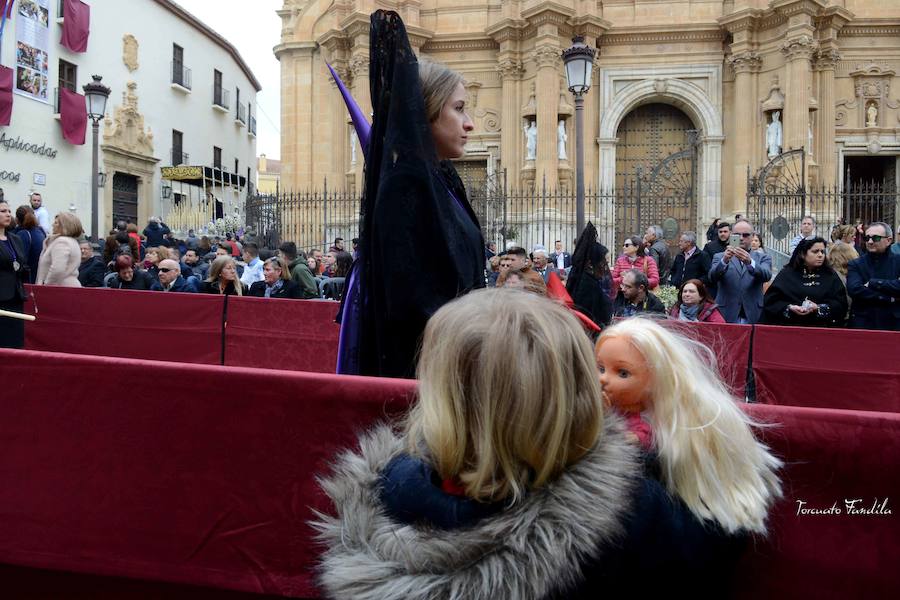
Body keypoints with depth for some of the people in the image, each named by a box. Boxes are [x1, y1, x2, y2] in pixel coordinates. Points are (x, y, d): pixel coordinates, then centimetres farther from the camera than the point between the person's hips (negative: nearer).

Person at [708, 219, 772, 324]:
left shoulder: (762, 258, 10)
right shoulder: (720, 257, 9)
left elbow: (766, 275, -11)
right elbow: (712, 277, -10)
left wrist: (749, 262, -30)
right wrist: (724, 261, -28)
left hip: (753, 317, 1)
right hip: (726, 317, 0)